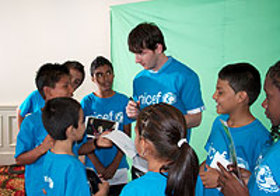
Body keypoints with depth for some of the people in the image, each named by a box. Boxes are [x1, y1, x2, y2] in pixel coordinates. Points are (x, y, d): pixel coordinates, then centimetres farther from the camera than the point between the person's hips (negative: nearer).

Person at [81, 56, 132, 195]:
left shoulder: (123, 101, 1)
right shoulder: (87, 102, -2)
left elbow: (127, 136, 0)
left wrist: (115, 164, -8)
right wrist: (98, 166, -10)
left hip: (119, 168, 1)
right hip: (93, 168, -1)